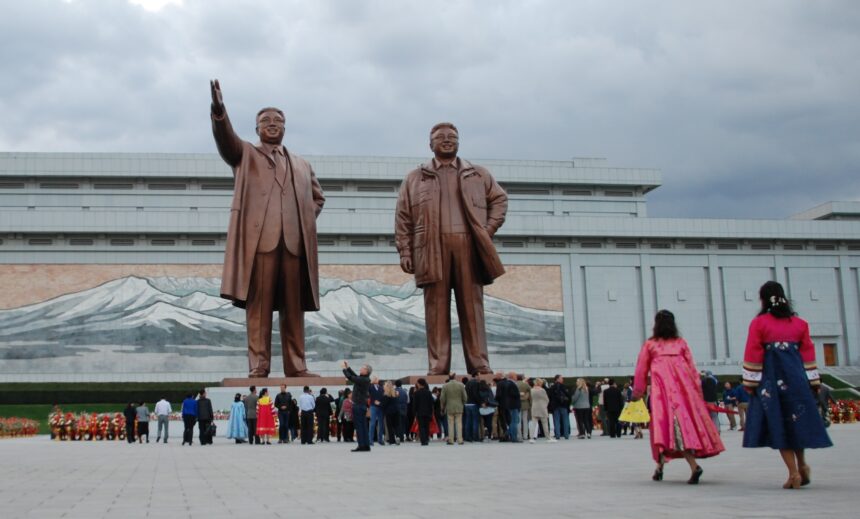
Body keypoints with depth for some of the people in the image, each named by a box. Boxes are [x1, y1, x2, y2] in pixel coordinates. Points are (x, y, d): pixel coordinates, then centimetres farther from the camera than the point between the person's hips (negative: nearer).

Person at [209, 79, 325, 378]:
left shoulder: (301, 165, 26)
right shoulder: (244, 154, 16)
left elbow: (317, 197, 33)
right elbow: (225, 138, -3)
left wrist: (307, 219, 13)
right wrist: (219, 109, -23)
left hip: (294, 241, 3)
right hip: (259, 238, -3)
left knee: (293, 306, 1)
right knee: (259, 304, -7)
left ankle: (296, 366, 4)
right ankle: (258, 366, -6)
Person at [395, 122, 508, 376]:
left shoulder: (478, 174, 18)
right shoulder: (415, 178, 15)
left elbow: (500, 199, 19)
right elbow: (403, 217, 10)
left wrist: (489, 229, 4)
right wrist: (405, 251, 0)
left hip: (469, 246, 1)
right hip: (433, 249, 0)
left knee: (472, 307, -2)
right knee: (436, 309, -3)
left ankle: (479, 365, -2)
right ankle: (437, 367, -3)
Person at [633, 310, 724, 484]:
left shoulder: (649, 344, 9)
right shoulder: (681, 343, 14)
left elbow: (641, 369, 10)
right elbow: (691, 367, 9)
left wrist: (637, 391, 19)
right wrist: (697, 388, 13)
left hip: (663, 389, -2)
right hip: (684, 387, 2)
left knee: (665, 423, -3)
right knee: (688, 419, 4)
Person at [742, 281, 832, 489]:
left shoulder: (759, 323, -3)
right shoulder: (800, 323, 8)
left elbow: (753, 355, -5)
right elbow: (808, 353, 9)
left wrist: (750, 383, -1)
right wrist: (813, 382, 12)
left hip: (770, 380, -3)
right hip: (796, 378, 3)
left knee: (778, 424, 1)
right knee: (796, 421, 17)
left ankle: (794, 473, -4)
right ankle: (802, 466, 19)